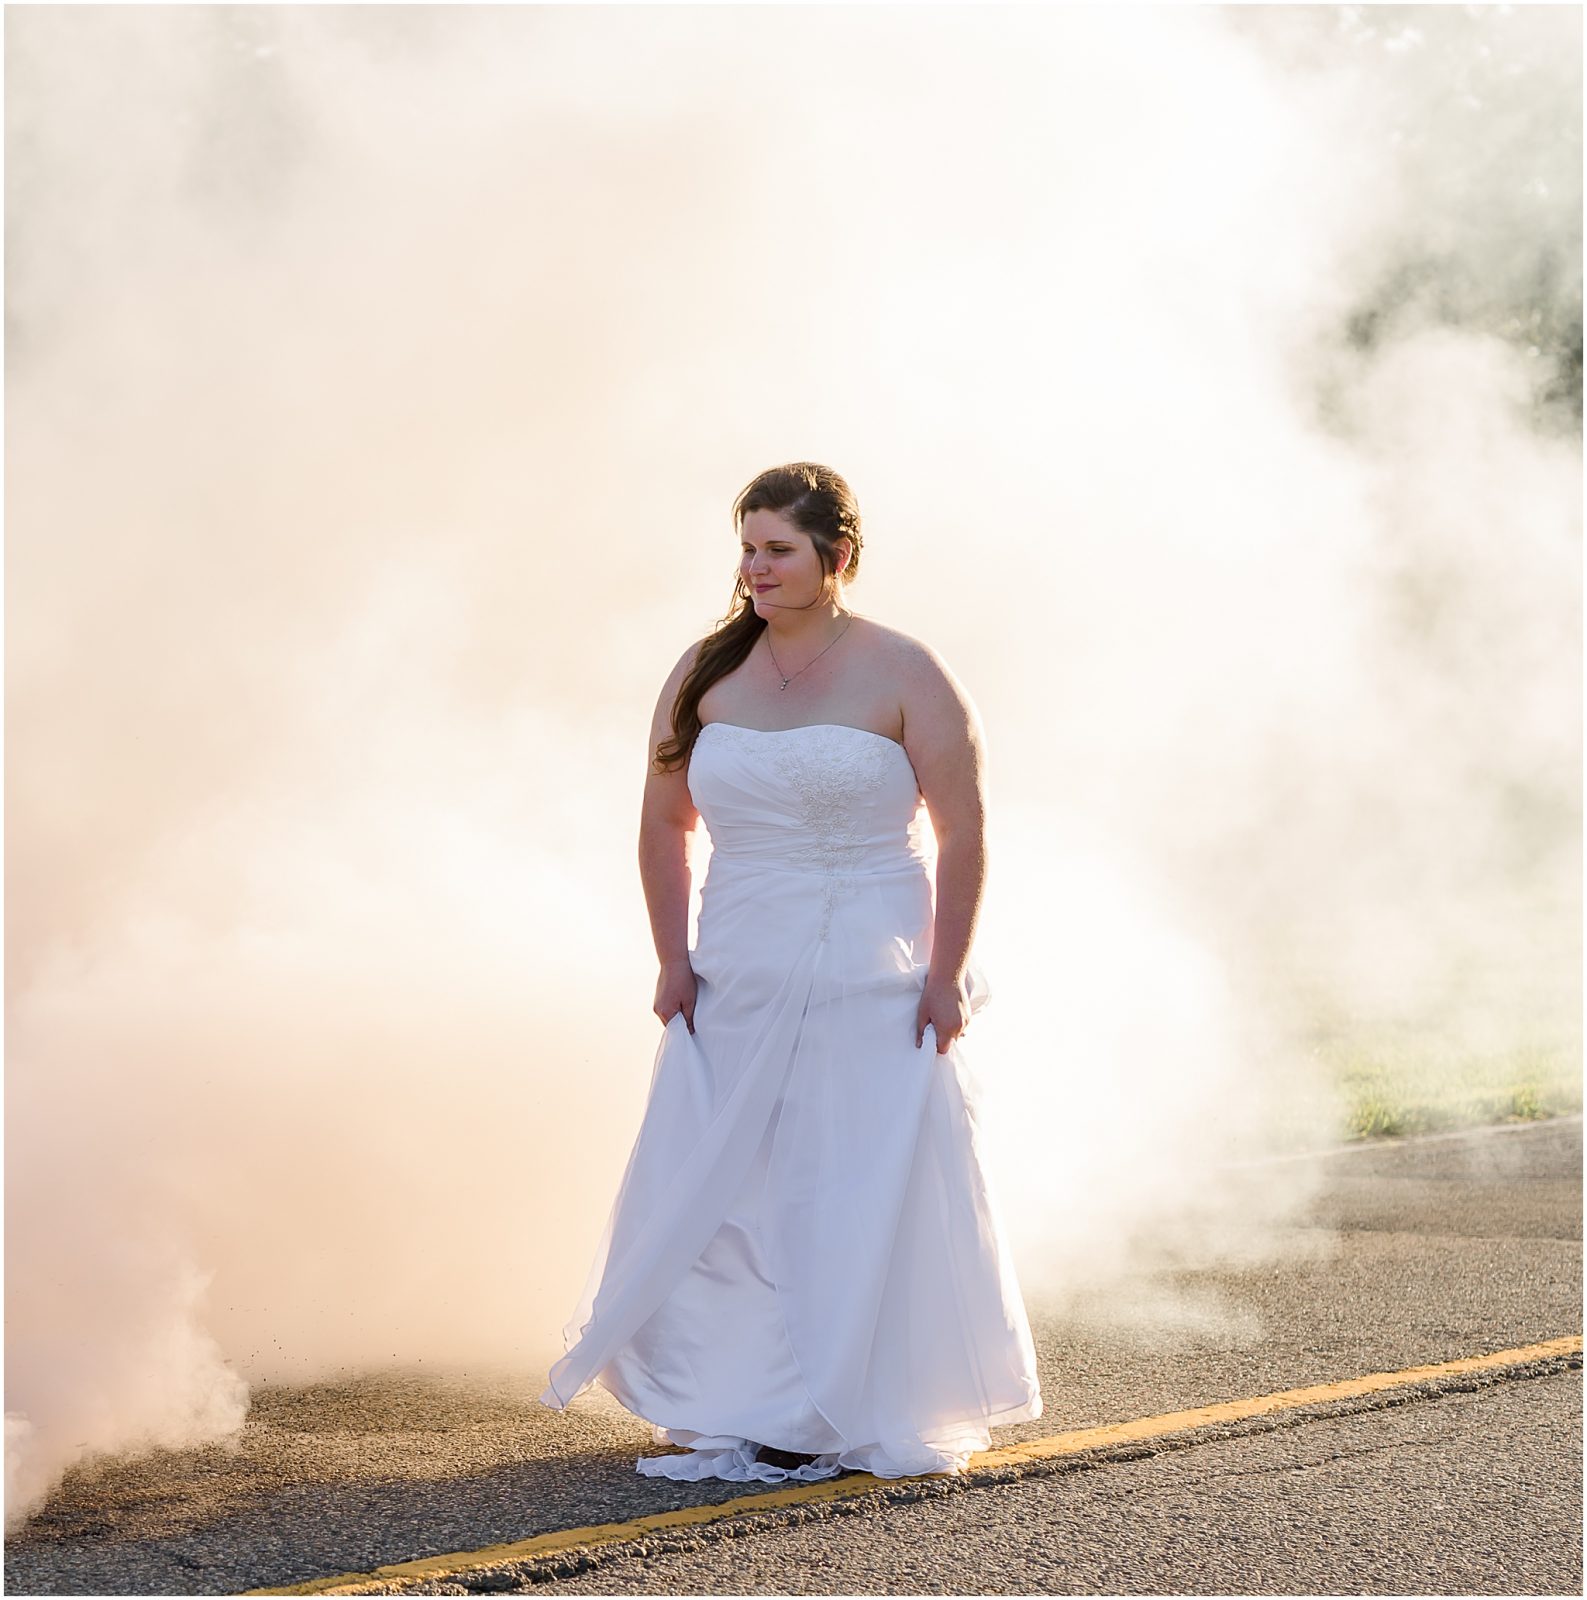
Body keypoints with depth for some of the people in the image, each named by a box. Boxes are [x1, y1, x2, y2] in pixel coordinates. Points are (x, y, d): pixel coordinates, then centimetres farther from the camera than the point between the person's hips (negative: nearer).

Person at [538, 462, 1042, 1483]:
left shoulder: (904, 676, -6)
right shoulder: (706, 676, 6)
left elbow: (965, 833, -6)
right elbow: (665, 826, 13)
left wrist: (946, 976, -11)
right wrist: (675, 960, 5)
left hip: (873, 996, -4)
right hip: (738, 992, 4)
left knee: (870, 1201, 0)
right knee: (720, 1198, 0)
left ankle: (867, 1422, 10)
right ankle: (748, 1420, 9)